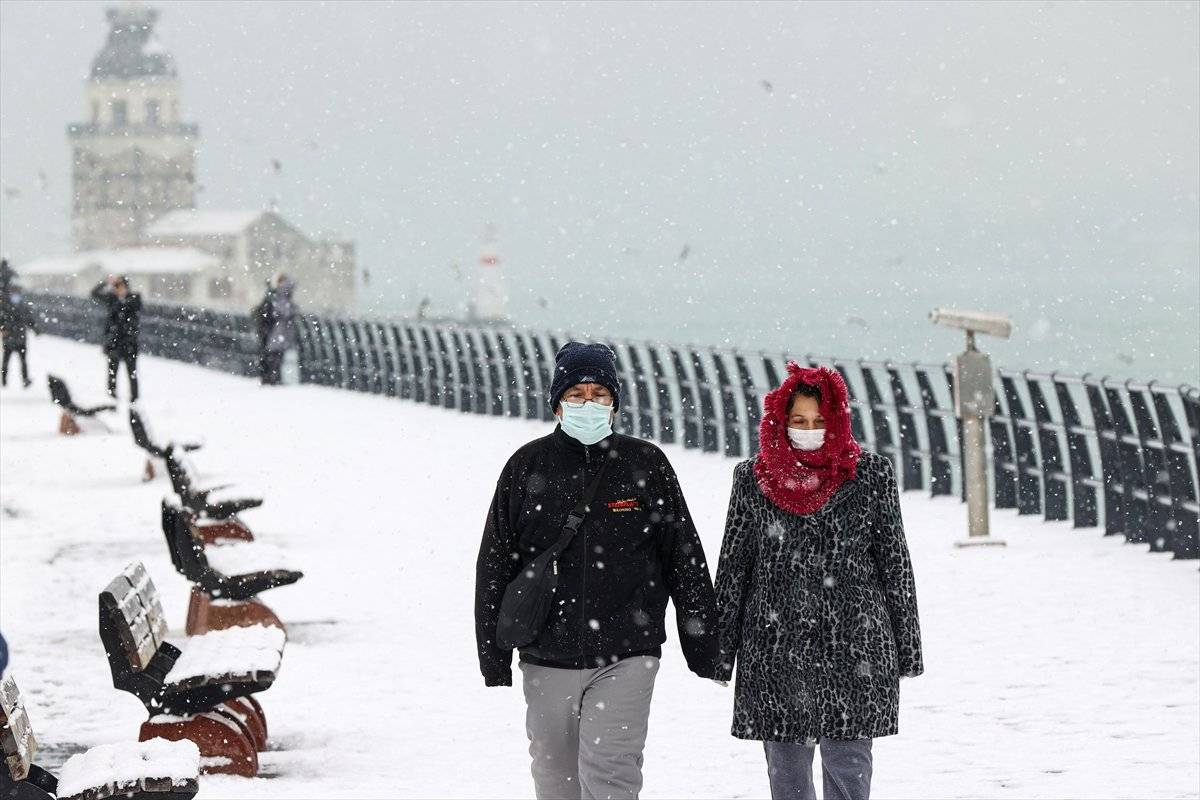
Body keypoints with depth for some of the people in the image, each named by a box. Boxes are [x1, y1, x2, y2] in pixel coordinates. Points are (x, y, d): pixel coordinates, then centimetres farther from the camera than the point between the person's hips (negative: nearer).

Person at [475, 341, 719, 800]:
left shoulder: (646, 465, 2)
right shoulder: (528, 467, 4)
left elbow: (685, 560, 6)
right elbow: (495, 565, 7)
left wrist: (703, 649, 4)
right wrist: (493, 656, 4)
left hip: (625, 659, -2)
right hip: (547, 661, 2)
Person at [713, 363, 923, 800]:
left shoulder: (870, 475, 3)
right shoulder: (754, 479, 6)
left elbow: (895, 565, 6)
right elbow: (733, 567, 10)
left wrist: (906, 648, 6)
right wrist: (720, 649, 9)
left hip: (853, 648, -2)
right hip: (775, 646, 2)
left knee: (847, 762, -6)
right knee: (786, 765, 6)